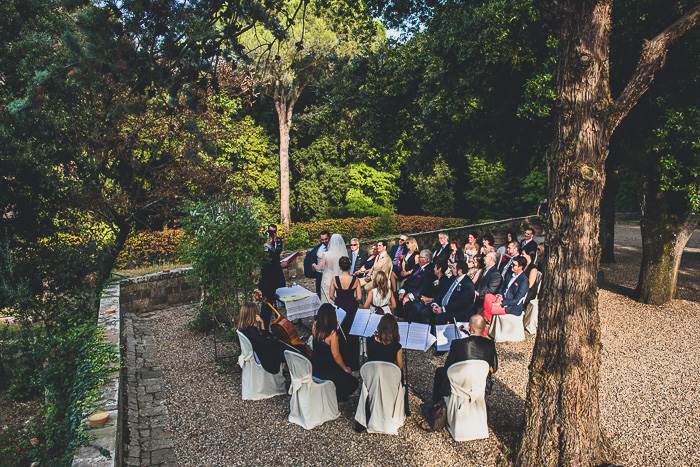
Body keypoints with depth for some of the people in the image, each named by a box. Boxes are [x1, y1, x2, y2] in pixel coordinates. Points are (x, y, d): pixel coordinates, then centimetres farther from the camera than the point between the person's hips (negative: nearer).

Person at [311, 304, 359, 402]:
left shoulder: (315, 326, -6)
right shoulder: (332, 333, -25)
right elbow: (336, 356, -18)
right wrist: (345, 369, -1)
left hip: (314, 369, 7)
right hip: (326, 371, -7)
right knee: (353, 382, 9)